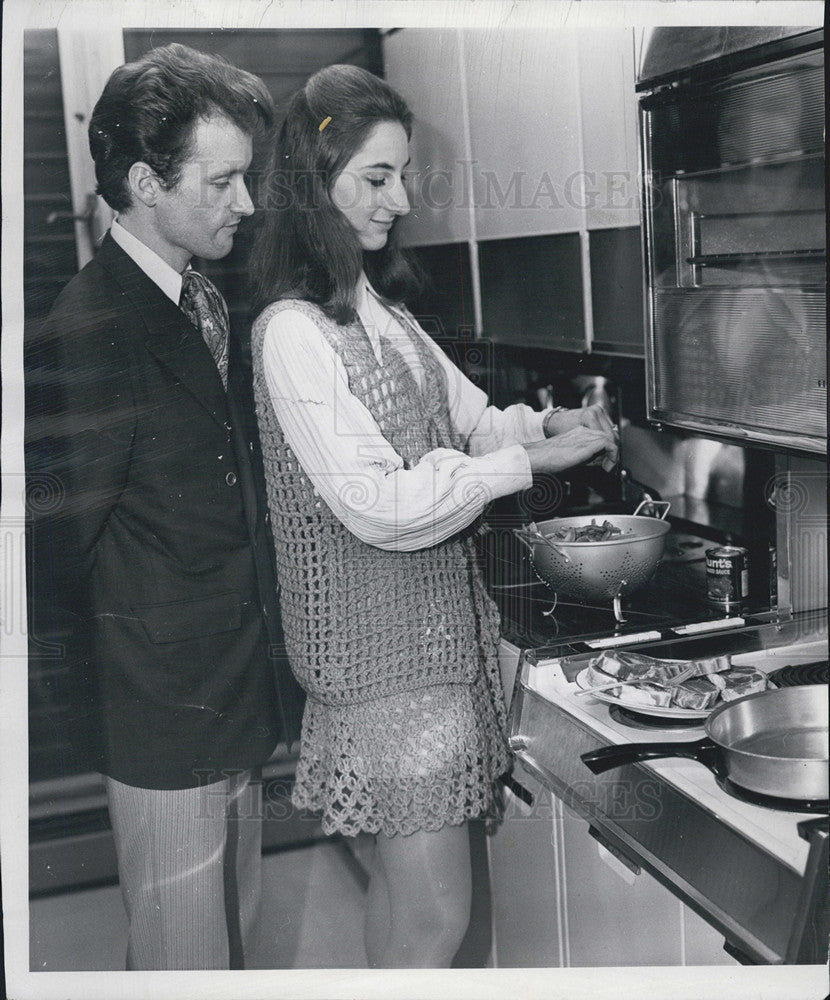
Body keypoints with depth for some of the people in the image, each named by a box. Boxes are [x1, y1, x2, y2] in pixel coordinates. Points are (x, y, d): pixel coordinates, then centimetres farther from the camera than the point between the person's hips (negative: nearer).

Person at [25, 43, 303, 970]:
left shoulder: (207, 305, 7)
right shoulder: (89, 334, -21)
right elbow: (68, 542, -18)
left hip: (235, 715, 8)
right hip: (168, 723, -8)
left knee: (231, 935, 24)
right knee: (186, 957, 10)